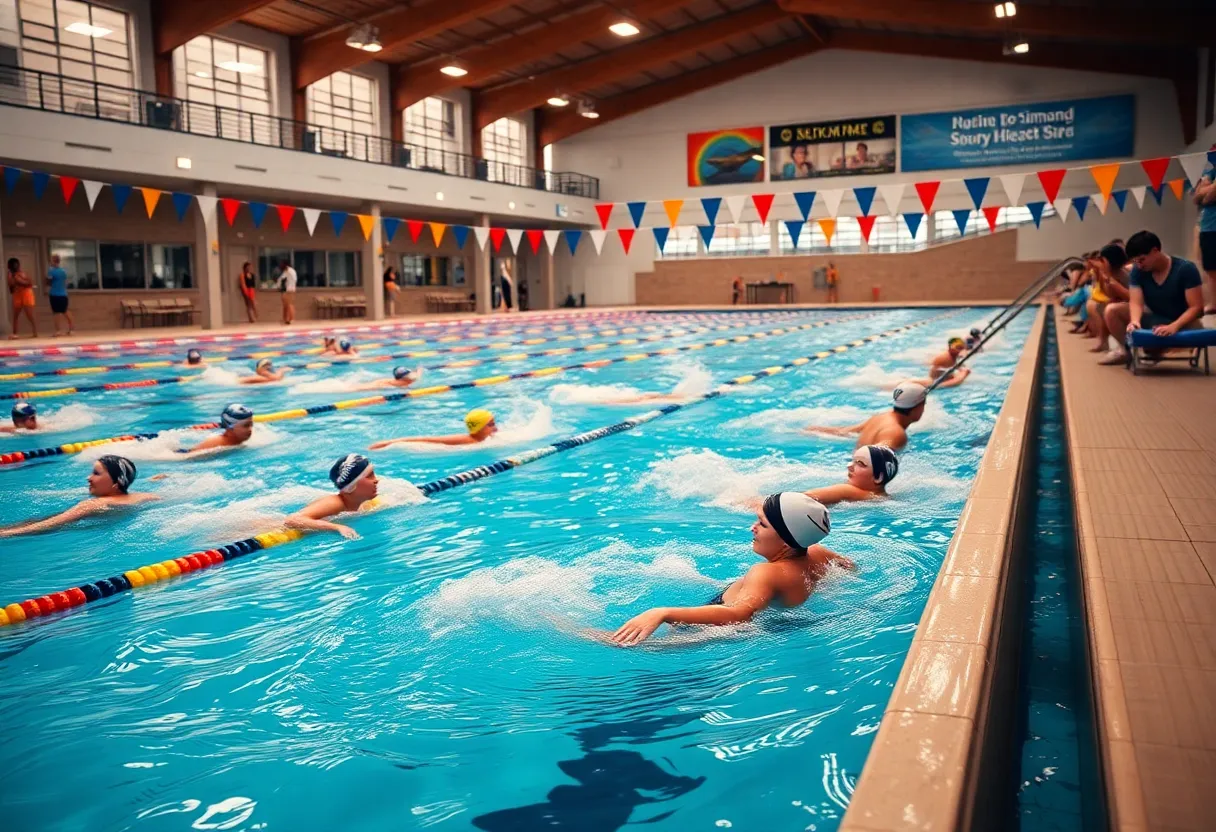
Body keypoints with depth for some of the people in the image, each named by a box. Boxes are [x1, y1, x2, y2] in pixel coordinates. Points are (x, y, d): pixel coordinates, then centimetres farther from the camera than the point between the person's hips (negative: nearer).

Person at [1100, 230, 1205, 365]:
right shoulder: (1137, 272, -9)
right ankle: (1127, 349, 2)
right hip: (1153, 318, 3)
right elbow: (1136, 303, -19)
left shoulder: (1186, 269, -20)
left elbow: (1196, 307, -23)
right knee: (1112, 310, -16)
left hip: (1181, 322, -3)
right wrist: (1135, 321, -42)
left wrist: (1173, 327, -40)